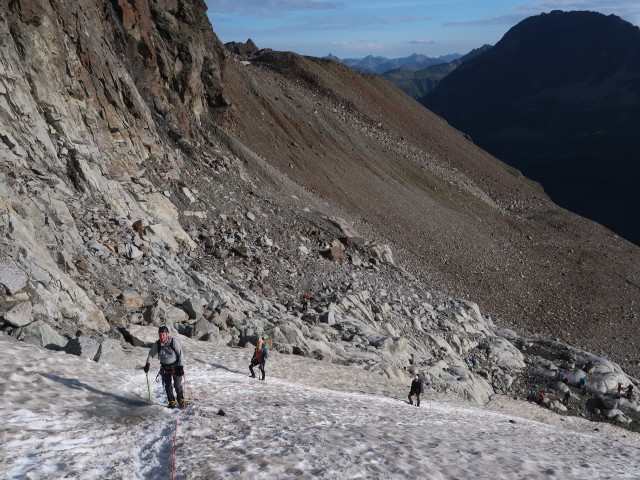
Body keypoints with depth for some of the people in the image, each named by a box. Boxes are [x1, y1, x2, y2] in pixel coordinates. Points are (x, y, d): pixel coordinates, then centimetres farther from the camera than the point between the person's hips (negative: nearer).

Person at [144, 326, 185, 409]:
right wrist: (147, 364, -9)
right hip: (165, 367, 3)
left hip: (176, 366, -3)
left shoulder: (174, 342, -20)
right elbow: (151, 354, 4)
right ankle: (171, 401, 18)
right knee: (168, 385, 3)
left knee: (177, 385, -6)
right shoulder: (157, 344, -10)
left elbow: (181, 354, -16)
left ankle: (181, 400, 14)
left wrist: (181, 367, -18)